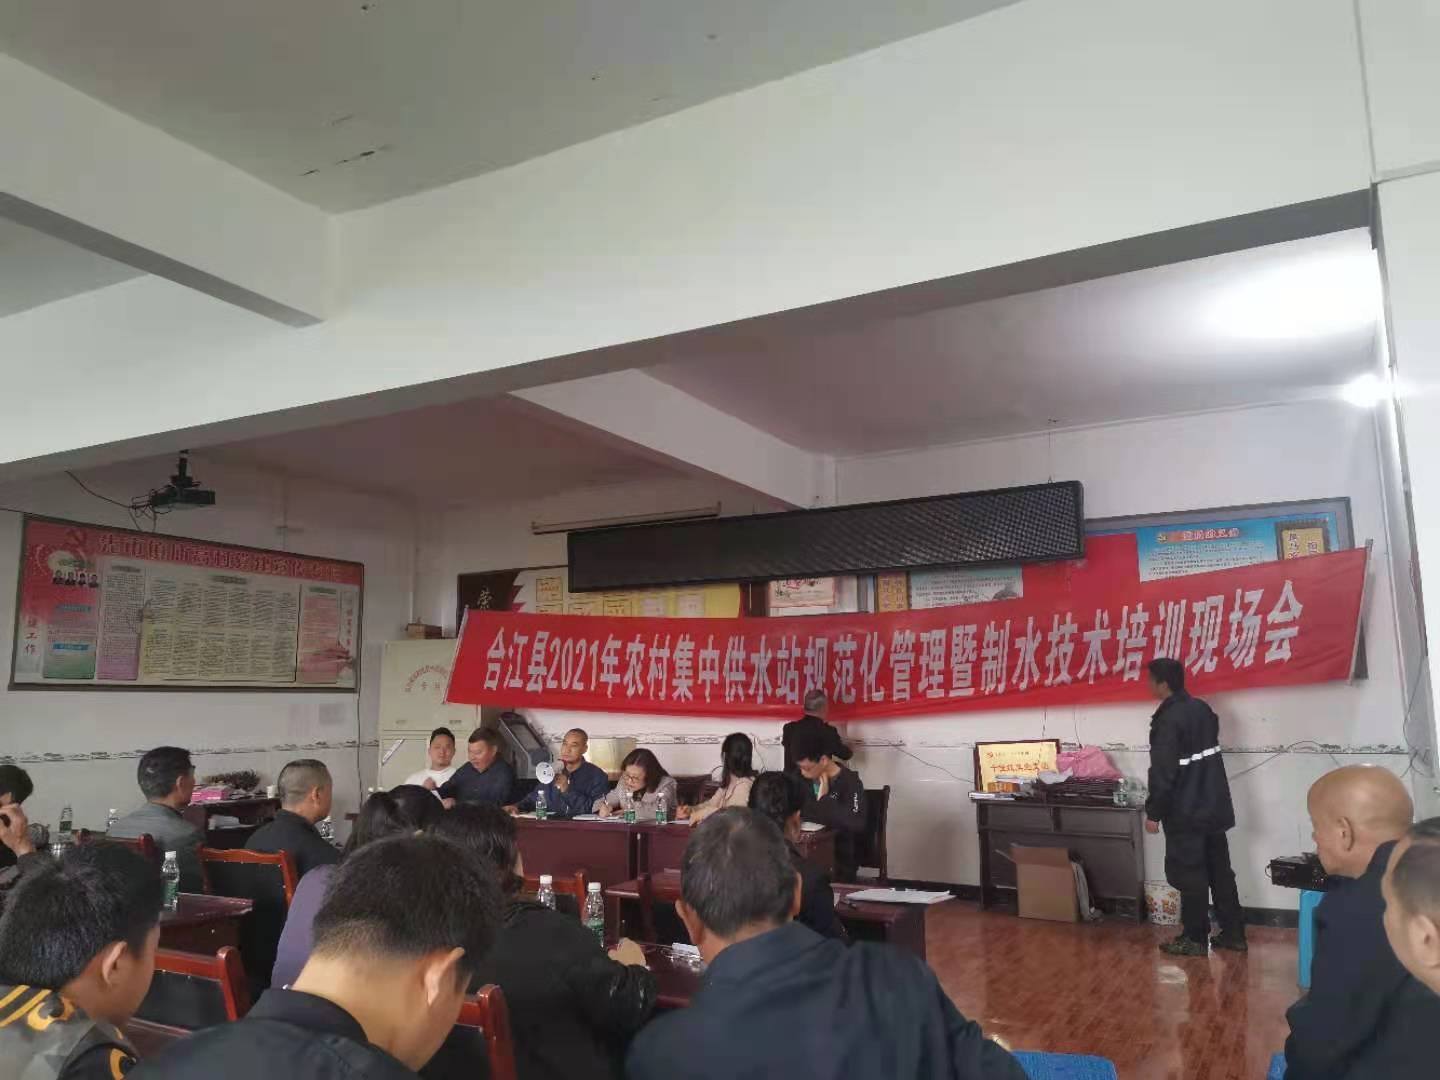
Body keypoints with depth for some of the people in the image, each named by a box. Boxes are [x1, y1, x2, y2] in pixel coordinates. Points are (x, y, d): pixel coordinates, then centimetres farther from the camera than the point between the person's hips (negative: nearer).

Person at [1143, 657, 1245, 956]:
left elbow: (1163, 773, -20)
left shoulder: (1168, 720, -19)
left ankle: (1194, 939, 10)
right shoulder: (1203, 709, 7)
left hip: (1185, 812, -8)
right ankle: (1233, 933, 22)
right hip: (1213, 806, 8)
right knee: (1220, 871, 15)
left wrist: (1154, 813, -13)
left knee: (1189, 876, 2)